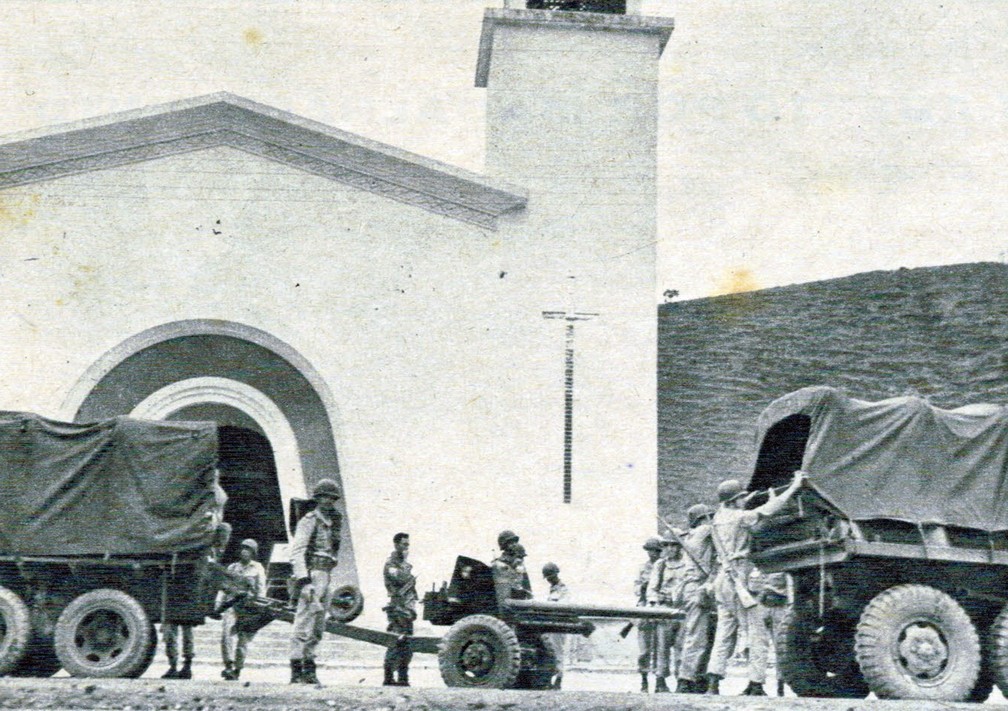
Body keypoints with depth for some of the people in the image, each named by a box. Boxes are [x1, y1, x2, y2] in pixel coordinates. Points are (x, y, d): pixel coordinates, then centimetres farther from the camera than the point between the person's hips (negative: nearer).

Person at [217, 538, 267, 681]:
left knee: (243, 639, -2)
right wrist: (218, 604, 8)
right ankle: (228, 666, -26)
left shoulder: (257, 568, 9)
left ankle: (237, 670, 7)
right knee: (227, 633, -19)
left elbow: (261, 590, 6)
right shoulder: (232, 567, 17)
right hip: (232, 604, 2)